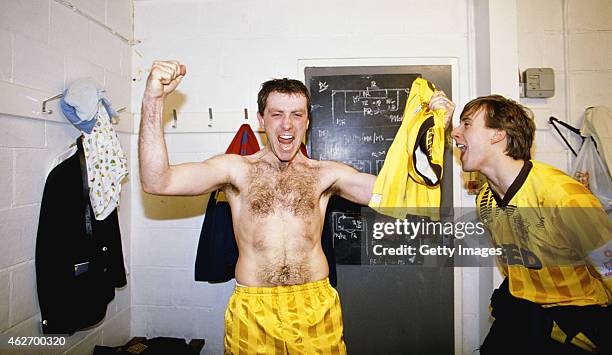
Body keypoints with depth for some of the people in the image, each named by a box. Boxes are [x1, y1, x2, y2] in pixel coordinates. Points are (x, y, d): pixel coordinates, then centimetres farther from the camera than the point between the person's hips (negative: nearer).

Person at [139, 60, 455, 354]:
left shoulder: (325, 174, 3)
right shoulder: (236, 169, -1)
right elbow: (157, 182, -10)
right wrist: (154, 99, -17)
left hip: (316, 306, 1)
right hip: (252, 309, -1)